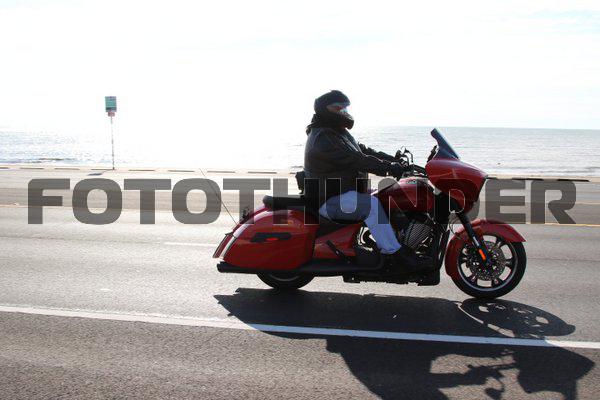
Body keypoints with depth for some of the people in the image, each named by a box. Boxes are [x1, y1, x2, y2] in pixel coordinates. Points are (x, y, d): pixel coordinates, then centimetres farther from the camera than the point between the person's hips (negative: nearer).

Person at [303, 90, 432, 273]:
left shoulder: (339, 133, 20)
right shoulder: (322, 137, -16)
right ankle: (397, 256, -31)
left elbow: (365, 151, 15)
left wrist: (397, 162, 4)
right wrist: (389, 168, -30)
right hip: (329, 199, -11)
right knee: (372, 204, -32)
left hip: (346, 194, 11)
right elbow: (355, 160, -26)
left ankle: (409, 251, 3)